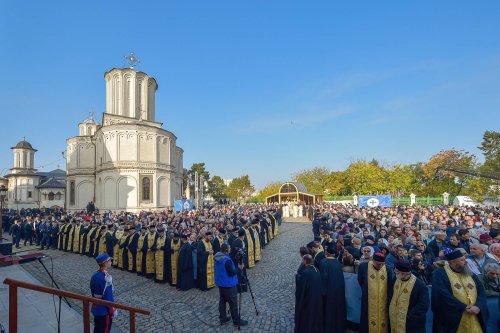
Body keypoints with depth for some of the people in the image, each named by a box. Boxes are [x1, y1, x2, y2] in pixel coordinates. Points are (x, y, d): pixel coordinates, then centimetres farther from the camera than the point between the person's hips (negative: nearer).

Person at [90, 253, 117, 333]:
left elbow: (93, 292, 10)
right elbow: (108, 297, -24)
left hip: (96, 309, 8)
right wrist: (113, 310, -13)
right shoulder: (106, 278, -28)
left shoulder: (94, 275, 0)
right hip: (104, 311, -8)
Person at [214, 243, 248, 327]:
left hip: (220, 283, 8)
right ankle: (237, 320, 15)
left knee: (222, 301, 18)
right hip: (228, 284, -8)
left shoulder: (217, 258, 0)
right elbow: (231, 272, -24)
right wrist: (239, 268, -10)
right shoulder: (227, 260, -28)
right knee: (233, 303, 4)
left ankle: (222, 318, 28)